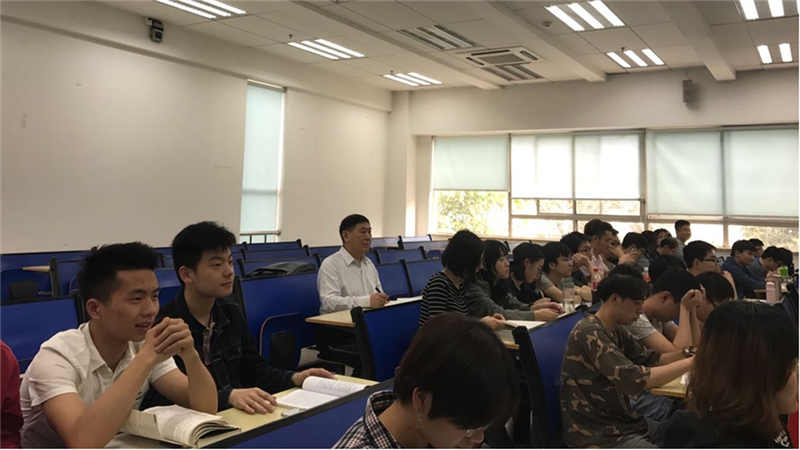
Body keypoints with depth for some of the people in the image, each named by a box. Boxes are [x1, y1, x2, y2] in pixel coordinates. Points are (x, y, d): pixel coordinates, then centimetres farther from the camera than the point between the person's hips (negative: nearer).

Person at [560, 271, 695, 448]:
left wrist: (688, 354, -5)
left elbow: (650, 359, 11)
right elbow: (635, 379, -29)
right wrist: (691, 362, -22)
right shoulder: (589, 333, -23)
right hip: (598, 434, -9)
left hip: (619, 421, 9)